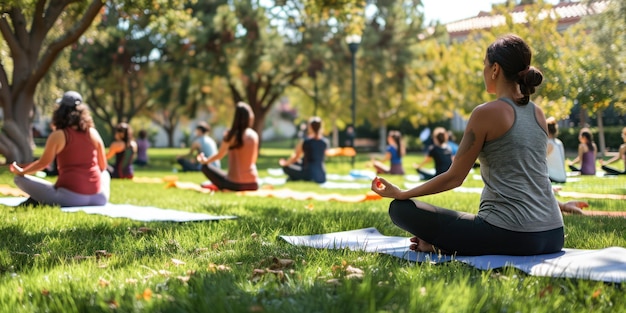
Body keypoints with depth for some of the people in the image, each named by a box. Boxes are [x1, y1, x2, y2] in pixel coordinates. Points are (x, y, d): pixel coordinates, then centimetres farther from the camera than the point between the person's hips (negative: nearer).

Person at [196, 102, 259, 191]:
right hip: (253, 184, 6)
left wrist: (205, 161, 25)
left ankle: (224, 188, -2)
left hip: (235, 184, -6)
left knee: (206, 167, 9)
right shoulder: (254, 135, 3)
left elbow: (219, 155, 5)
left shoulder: (232, 134, -9)